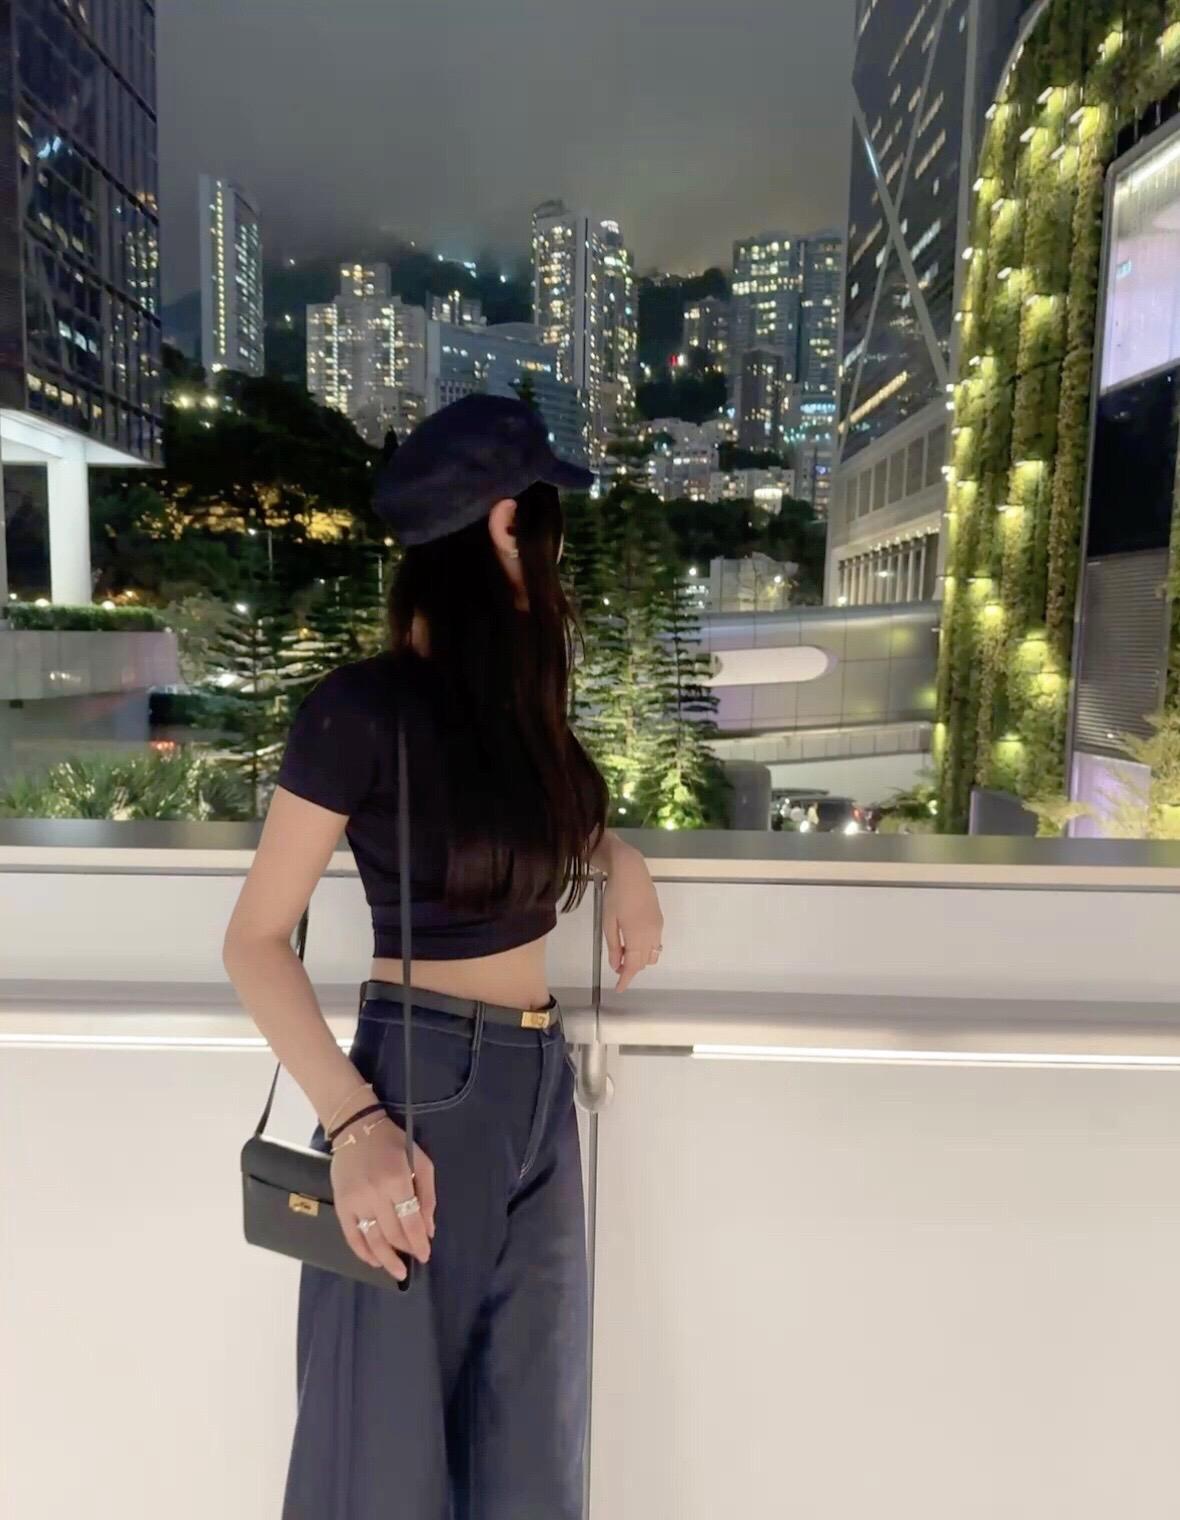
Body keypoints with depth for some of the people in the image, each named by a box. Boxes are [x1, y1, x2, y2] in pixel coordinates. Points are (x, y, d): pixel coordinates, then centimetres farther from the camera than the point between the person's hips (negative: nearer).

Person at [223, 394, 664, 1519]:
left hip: (539, 1087, 7)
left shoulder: (511, 693, 7)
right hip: (425, 1089, -7)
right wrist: (355, 1124, -24)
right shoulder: (364, 707, -14)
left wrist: (618, 857, 5)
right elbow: (255, 940, -13)